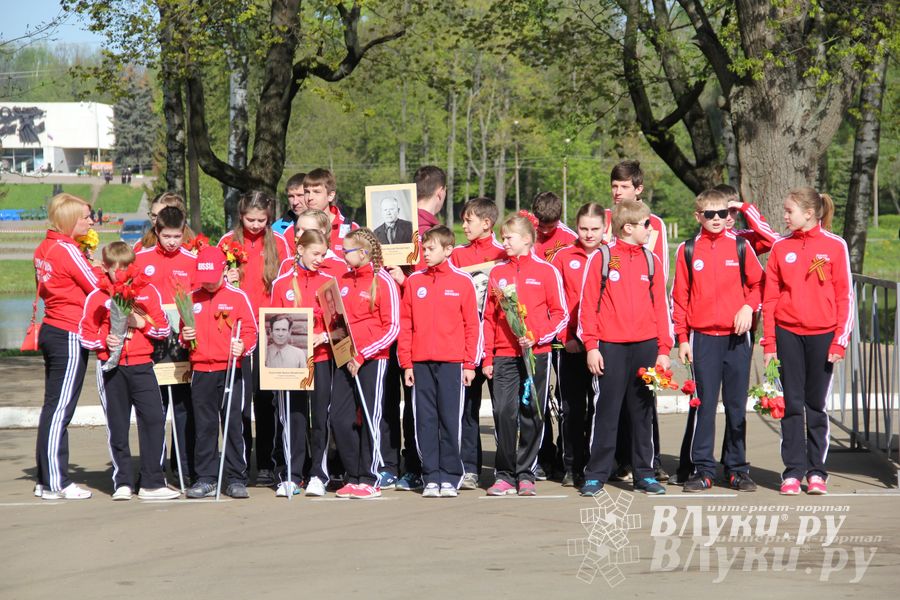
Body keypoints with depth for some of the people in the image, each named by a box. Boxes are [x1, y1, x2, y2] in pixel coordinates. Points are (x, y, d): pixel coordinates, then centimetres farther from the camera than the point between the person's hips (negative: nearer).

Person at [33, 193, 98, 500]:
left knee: (53, 407, 12)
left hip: (50, 332, 9)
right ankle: (55, 483, -2)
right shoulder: (67, 250, -14)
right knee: (60, 409, -5)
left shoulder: (44, 248, 10)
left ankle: (46, 479, 16)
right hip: (69, 336, -9)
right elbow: (99, 289, -11)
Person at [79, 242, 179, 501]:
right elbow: (85, 333, 2)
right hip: (111, 368, -1)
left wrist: (143, 323, -11)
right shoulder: (96, 297, 1)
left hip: (141, 365, 1)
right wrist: (105, 342, -15)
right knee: (117, 426, 5)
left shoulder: (148, 292, 5)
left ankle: (152, 482, -1)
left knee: (154, 419, -8)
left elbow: (164, 328, 6)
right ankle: (122, 482, 14)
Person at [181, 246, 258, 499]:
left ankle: (236, 479, 5)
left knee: (233, 425, -1)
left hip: (230, 370, -3)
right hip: (201, 371, 3)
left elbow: (251, 330, -1)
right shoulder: (191, 299, 10)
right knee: (204, 426, 6)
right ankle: (206, 479, 12)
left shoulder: (238, 297, 0)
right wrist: (185, 336, -3)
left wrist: (243, 346, -19)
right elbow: (183, 330, 19)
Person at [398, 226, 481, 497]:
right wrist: (406, 363, 2)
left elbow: (472, 325, 2)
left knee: (450, 419, 0)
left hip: (451, 363, -2)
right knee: (425, 421, 3)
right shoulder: (414, 281, 8)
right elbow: (405, 324, 8)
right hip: (420, 363, 2)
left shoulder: (462, 282, 2)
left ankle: (450, 477, 6)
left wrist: (469, 364, -2)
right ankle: (431, 477, 8)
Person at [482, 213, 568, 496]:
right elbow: (489, 317, 11)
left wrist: (537, 336, -13)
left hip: (536, 354, -2)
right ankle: (505, 475, 2)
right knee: (503, 412, -5)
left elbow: (561, 314, 1)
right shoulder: (497, 272, 10)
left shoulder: (546, 271, 0)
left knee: (531, 414, 2)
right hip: (504, 354, 2)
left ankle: (526, 474, 10)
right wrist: (487, 357, 5)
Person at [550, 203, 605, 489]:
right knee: (571, 408, 3)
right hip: (570, 344, 0)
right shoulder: (563, 257, 5)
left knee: (600, 406, 3)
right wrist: (565, 336, -7)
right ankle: (572, 468, 8)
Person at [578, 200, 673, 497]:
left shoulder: (652, 260, 9)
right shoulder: (601, 258, 0)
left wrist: (664, 350, 5)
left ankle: (644, 473, 15)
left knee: (643, 413, 8)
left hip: (645, 347, 3)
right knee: (606, 412, 0)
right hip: (610, 347, -3)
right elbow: (588, 304, -1)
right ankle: (596, 475, 5)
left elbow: (660, 305, 10)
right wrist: (591, 345, -7)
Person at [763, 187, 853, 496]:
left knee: (816, 405, 4)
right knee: (792, 404, 2)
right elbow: (770, 297, 5)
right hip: (788, 334, 2)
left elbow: (845, 296, -2)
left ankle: (816, 472, 12)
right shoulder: (781, 247, 5)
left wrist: (840, 341, -6)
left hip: (822, 335, -2)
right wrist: (769, 342, 0)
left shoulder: (835, 246, -2)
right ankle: (793, 471, 6)